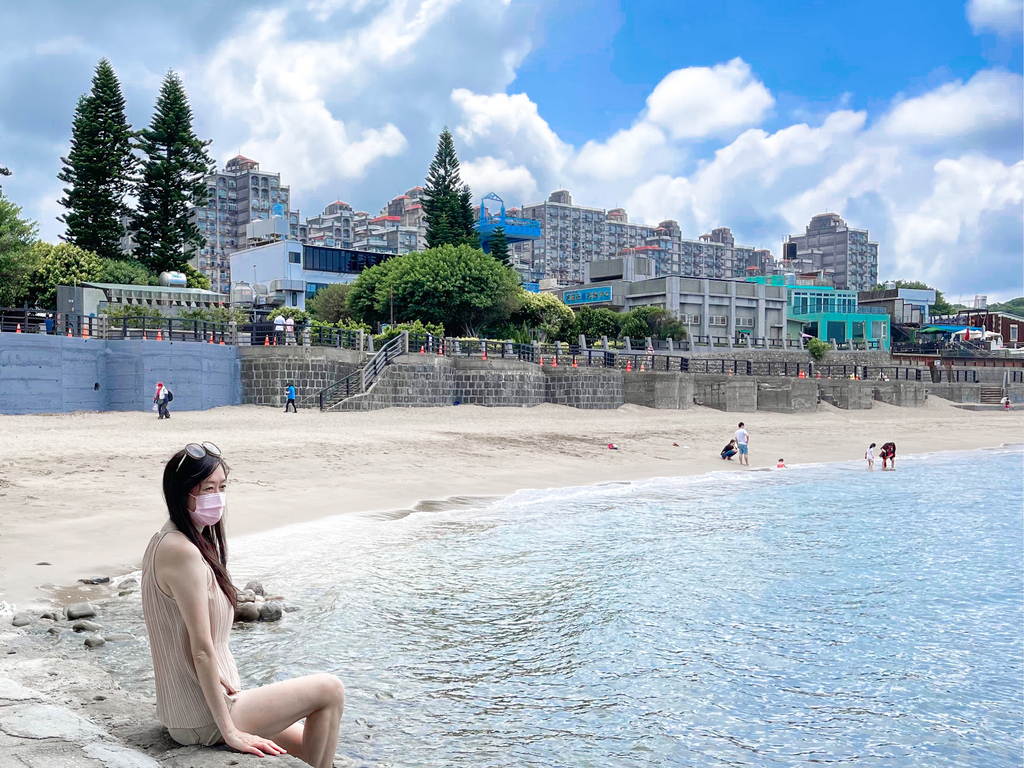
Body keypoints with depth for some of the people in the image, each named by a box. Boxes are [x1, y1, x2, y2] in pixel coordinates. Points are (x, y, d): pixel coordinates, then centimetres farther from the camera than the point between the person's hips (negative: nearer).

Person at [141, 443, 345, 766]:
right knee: (330, 690, -2)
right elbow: (202, 649, -23)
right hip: (205, 721, -10)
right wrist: (230, 731, -20)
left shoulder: (163, 543, 9)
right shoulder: (184, 552, -22)